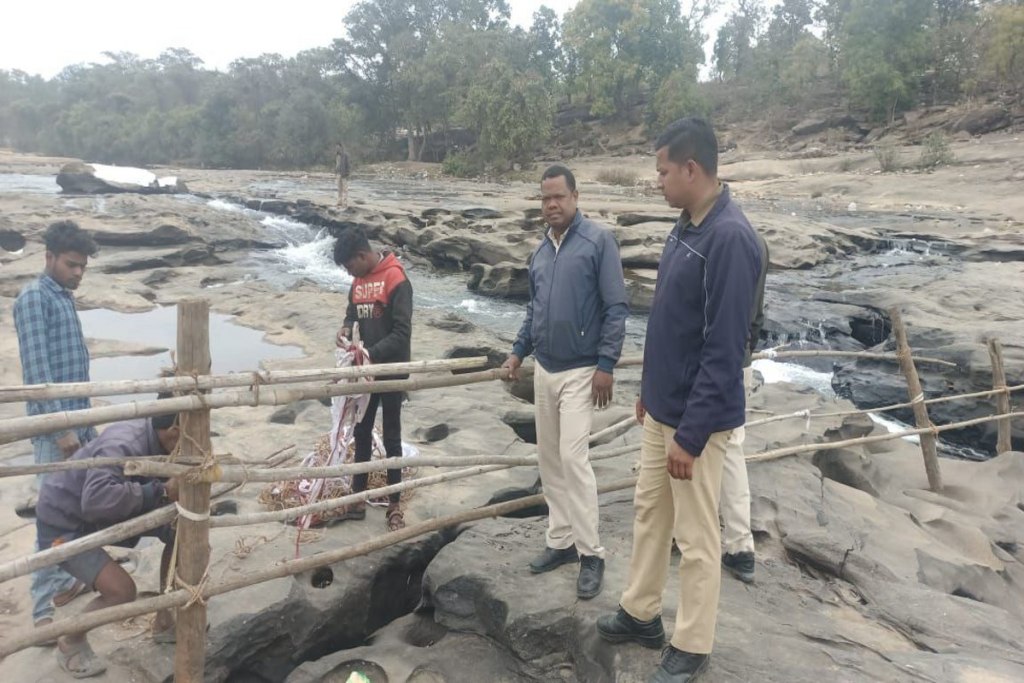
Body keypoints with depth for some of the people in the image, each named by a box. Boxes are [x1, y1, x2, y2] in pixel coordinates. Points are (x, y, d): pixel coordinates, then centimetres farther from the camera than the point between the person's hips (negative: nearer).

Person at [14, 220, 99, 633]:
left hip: (75, 419, 9)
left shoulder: (65, 298, 15)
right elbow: (37, 369, -19)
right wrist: (61, 426, -23)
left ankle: (63, 582, 30)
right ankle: (44, 609, 2)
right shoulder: (34, 297, -11)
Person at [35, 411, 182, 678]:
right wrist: (160, 493, -45)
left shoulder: (157, 442, -11)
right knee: (121, 590, -23)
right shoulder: (122, 446, -36)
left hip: (105, 516, 8)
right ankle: (70, 643, 11)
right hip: (62, 523, -8)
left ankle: (164, 622, 17)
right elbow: (97, 499, -51)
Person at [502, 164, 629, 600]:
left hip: (580, 371, -7)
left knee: (573, 457, -11)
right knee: (549, 460, 10)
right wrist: (518, 351, 13)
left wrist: (606, 364, -17)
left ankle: (591, 554, 2)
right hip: (543, 370, 7)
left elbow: (617, 307, -12)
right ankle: (561, 541, 23)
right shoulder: (540, 252, 11)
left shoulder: (598, 241, -9)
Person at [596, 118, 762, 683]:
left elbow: (725, 350, -24)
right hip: (661, 408, 9)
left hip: (697, 418, -9)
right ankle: (640, 613, 39)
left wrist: (691, 434, -21)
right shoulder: (684, 226, 6)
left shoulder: (730, 237, -23)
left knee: (696, 538, 7)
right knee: (648, 513, 21)